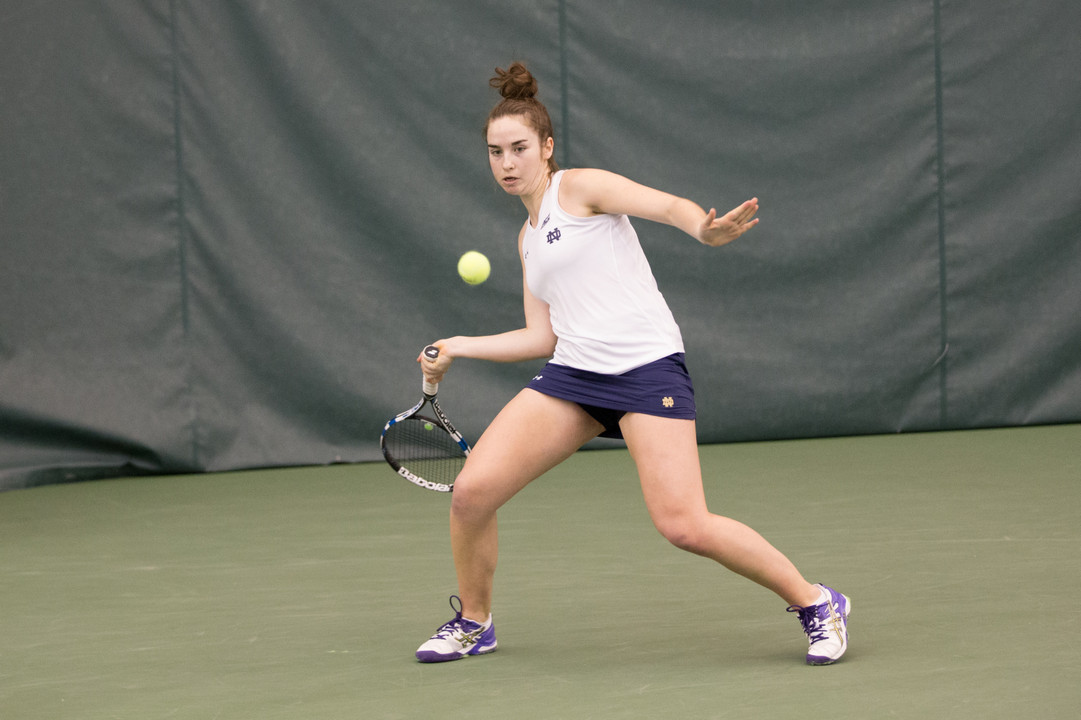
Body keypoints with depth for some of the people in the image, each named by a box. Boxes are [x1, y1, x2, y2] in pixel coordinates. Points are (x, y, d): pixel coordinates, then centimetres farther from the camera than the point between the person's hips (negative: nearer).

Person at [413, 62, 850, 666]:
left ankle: (816, 604, -3)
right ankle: (473, 622, 15)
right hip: (572, 372, 7)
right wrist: (459, 347, 20)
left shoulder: (579, 188, 2)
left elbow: (668, 205, -11)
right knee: (472, 493, -9)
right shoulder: (528, 239, 22)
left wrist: (705, 229, -33)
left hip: (647, 367, -7)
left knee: (685, 526, -21)